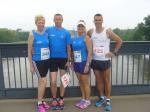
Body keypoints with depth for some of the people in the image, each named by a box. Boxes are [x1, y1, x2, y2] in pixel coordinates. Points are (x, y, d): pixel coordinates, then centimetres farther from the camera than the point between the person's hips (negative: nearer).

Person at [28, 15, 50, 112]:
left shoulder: (46, 34, 5)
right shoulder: (32, 34, -8)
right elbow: (29, 51, -6)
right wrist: (31, 65, -7)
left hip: (46, 60, 5)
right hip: (37, 61, -5)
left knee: (41, 82, 15)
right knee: (43, 81, -7)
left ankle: (41, 101, 29)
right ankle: (39, 104, 10)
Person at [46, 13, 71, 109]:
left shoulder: (66, 32, -2)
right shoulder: (48, 30, -1)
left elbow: (68, 47, -1)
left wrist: (68, 60, -3)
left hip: (63, 58, 1)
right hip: (53, 58, 0)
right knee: (53, 81, -2)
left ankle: (61, 98, 27)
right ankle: (54, 99, 21)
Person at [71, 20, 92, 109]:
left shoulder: (86, 38, -9)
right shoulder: (74, 38, 10)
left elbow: (90, 52, -14)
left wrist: (87, 65, -18)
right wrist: (72, 62, 11)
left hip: (84, 63, -6)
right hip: (76, 63, 6)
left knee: (85, 83, 4)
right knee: (80, 82, 15)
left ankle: (87, 100, 20)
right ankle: (83, 99, 30)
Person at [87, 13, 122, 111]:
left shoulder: (108, 31, -8)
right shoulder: (91, 32, 1)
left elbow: (119, 41, -2)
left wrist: (114, 52, -6)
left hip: (105, 60, -3)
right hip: (95, 60, 3)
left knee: (107, 81, 6)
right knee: (99, 81, 13)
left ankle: (108, 100, 18)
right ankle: (102, 98, 29)